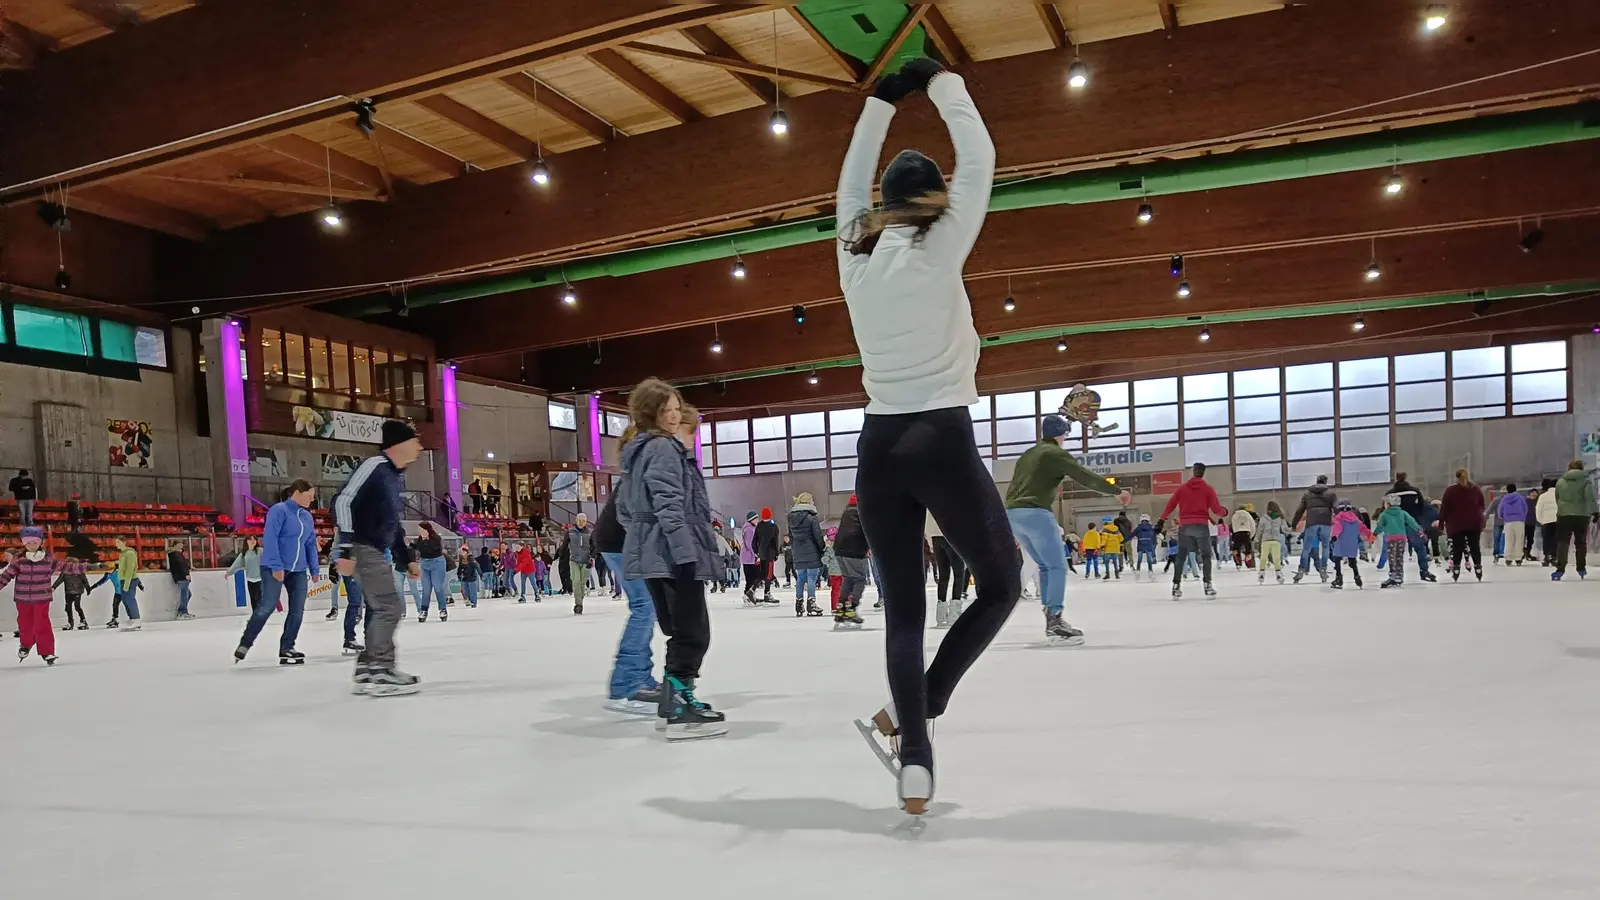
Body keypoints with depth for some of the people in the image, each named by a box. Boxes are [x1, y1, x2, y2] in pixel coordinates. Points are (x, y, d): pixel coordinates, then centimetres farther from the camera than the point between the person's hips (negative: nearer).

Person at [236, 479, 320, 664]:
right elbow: (270, 539, -16)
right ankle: (245, 644, 8)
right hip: (274, 568, -7)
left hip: (298, 571, 7)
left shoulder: (308, 517, 11)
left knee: (297, 610, 2)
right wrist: (276, 566, -21)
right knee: (267, 606, -8)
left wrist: (314, 569, 13)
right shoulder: (279, 511, -10)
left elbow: (311, 544, 16)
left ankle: (286, 649, 10)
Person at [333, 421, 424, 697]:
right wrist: (346, 549, -27)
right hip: (362, 549, -10)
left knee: (382, 609, 13)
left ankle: (368, 669, 21)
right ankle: (380, 671, -7)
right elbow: (343, 502, -21)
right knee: (389, 606, -12)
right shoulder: (374, 465, -14)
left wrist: (406, 559, 24)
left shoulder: (397, 475, 17)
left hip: (378, 551, 10)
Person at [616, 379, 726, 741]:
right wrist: (686, 552, -25)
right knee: (694, 632, -6)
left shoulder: (636, 452, 20)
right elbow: (669, 506, -21)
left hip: (652, 555, 10)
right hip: (674, 554, -10)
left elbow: (624, 510, 25)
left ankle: (674, 701, 22)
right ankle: (680, 710, -6)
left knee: (679, 631, 17)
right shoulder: (664, 448, -11)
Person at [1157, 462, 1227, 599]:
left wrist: (1161, 520, 11)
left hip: (1184, 526, 2)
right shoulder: (1208, 489, 0)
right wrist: (1224, 512, 18)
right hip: (1201, 525, -2)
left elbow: (1170, 505, 5)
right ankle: (1207, 585, -2)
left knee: (1181, 556, 9)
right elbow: (1216, 509, -4)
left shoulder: (1182, 487, 8)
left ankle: (1176, 586, 3)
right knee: (1206, 555, 8)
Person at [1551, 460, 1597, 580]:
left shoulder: (1560, 481, 8)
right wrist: (1595, 512, -10)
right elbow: (1590, 497, -11)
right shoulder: (1587, 480, 0)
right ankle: (1581, 568, 19)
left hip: (1564, 515, 0)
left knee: (1562, 542, -1)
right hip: (1582, 515, 0)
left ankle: (1560, 569, -13)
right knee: (1581, 542, 13)